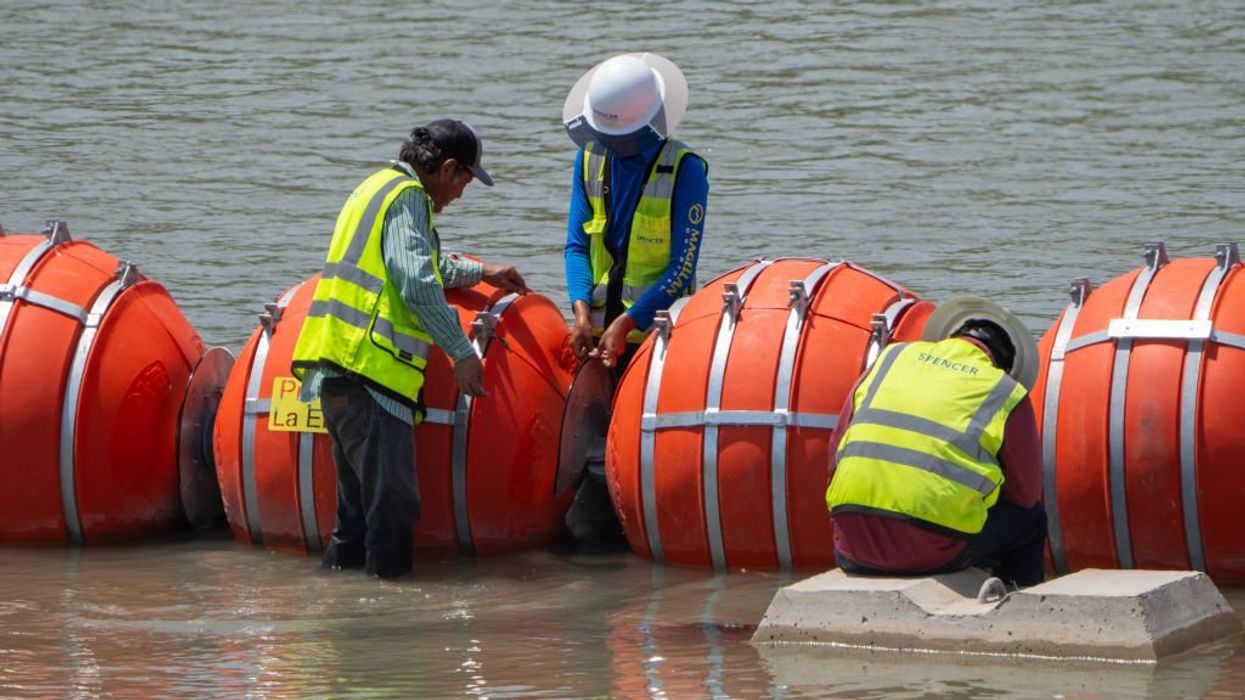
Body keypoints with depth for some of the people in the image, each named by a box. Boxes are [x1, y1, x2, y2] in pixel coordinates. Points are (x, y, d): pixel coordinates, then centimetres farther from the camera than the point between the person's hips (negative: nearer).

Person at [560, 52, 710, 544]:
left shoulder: (684, 169, -9)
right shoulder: (590, 159, 8)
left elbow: (682, 267, -11)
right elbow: (576, 244, 9)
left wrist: (627, 324, -16)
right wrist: (582, 310, -8)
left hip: (657, 333, -5)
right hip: (603, 330, 5)